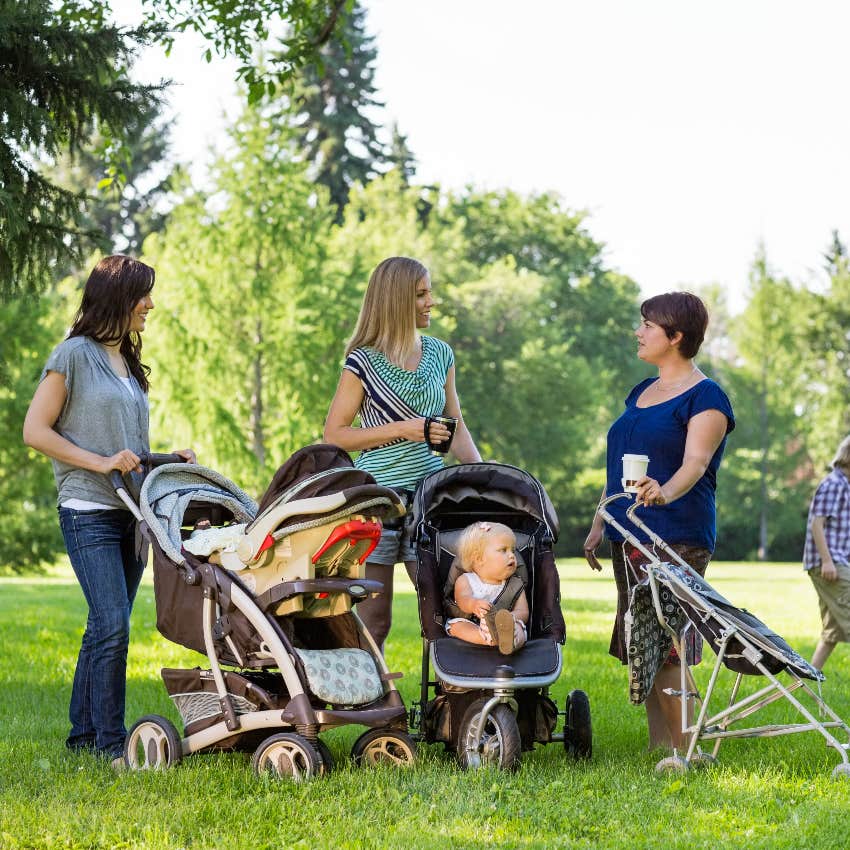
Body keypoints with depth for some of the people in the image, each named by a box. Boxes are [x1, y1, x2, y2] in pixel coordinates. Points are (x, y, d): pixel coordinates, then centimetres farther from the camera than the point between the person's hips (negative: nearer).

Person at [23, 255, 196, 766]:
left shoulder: (129, 364, 18)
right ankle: (110, 741, -8)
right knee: (113, 626, -14)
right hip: (89, 513, -7)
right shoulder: (76, 354, -4)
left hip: (132, 511, 7)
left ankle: (84, 732, 15)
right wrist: (101, 463, -14)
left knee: (107, 629, 8)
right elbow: (35, 431, -8)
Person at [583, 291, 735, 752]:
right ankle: (657, 749, 11)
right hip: (629, 538, 8)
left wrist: (665, 492, -40)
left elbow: (695, 463, -21)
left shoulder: (705, 397, -7)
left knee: (666, 652, -13)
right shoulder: (641, 392, 19)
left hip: (676, 538, -8)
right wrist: (599, 525, 20)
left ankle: (684, 753, -7)